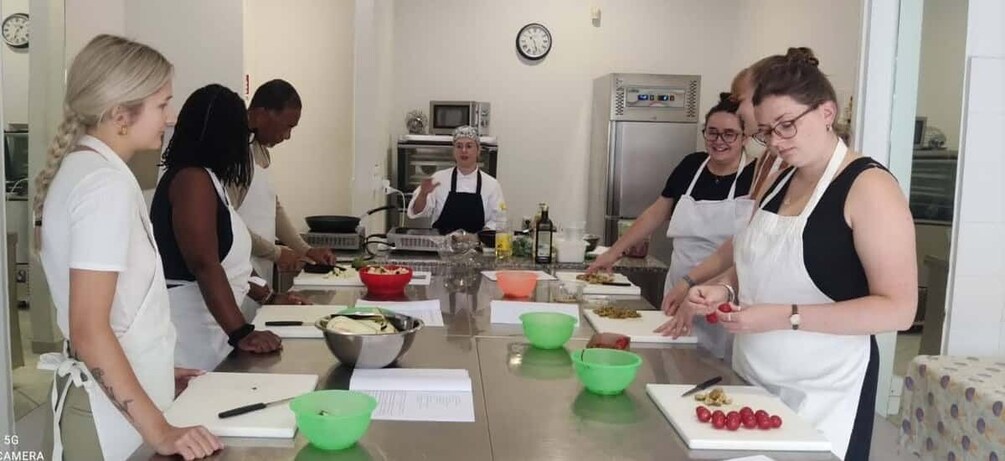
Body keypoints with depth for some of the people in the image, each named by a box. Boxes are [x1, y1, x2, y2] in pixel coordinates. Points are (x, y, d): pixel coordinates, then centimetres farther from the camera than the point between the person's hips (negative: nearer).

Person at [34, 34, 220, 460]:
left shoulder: (79, 169, 8)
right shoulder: (106, 183, -21)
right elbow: (89, 330, -26)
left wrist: (156, 371, 21)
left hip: (111, 394, 9)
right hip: (113, 410, -9)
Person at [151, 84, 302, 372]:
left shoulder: (203, 179, 15)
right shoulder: (193, 179, -14)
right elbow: (204, 264, -23)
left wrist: (266, 297, 26)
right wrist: (241, 332, -27)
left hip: (207, 329, 9)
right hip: (189, 330, -9)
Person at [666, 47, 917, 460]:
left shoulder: (868, 186, -14)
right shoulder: (779, 182, 8)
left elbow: (898, 309, -18)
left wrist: (785, 317, -24)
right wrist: (722, 289, -2)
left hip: (822, 391, -6)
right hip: (754, 378, 6)